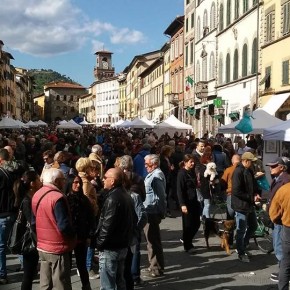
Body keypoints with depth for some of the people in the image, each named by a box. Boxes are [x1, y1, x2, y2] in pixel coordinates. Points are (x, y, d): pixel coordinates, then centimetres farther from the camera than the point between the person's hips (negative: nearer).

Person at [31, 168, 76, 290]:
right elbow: (64, 226, -24)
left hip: (42, 247, 8)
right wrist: (74, 236, -6)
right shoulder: (57, 197, -20)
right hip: (58, 249, -8)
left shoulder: (37, 195, 5)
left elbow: (35, 220, 13)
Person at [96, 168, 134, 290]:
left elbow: (107, 225, -23)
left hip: (110, 248, -9)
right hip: (122, 245, 10)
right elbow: (130, 220, 16)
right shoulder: (126, 195, 9)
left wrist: (100, 243, -12)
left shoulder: (113, 198, -20)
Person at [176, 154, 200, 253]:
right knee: (188, 224, 2)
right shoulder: (181, 173, -12)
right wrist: (182, 204, -20)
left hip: (194, 201, 7)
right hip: (187, 202, -7)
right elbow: (180, 190, -15)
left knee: (196, 223, 10)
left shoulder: (192, 172, 11)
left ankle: (187, 240, 31)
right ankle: (187, 246, 17)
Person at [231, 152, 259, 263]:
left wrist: (255, 194, 1)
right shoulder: (238, 172, -19)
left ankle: (242, 246, 36)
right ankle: (241, 253, 17)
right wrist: (251, 197, -17)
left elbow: (254, 185, 21)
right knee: (241, 230, 3)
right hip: (241, 206, -9)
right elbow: (236, 191, -24)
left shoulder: (249, 171, 9)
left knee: (253, 226, 20)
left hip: (250, 205, 9)